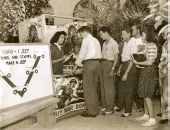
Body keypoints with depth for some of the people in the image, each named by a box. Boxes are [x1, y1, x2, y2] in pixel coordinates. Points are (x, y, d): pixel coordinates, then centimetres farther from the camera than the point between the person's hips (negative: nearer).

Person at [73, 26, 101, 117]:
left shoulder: (86, 40, -5)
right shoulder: (96, 40, 17)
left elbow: (82, 53, -5)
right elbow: (98, 53, 14)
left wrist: (76, 65, 5)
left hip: (89, 63, -8)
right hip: (97, 62, 8)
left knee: (88, 88, -2)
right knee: (94, 87, 14)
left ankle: (91, 111, 2)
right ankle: (95, 109, 22)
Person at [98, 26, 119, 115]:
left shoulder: (113, 43, -8)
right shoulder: (104, 43, 15)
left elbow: (116, 58, -11)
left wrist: (112, 69, -18)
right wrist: (100, 67, 9)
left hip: (109, 64, -8)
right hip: (102, 63, 8)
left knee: (109, 87, -1)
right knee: (103, 86, 12)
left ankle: (110, 108, 10)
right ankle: (104, 106, 24)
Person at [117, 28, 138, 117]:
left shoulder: (133, 43, -17)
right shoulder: (125, 43, 9)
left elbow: (132, 60, -21)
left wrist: (126, 73, -22)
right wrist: (120, 68, 16)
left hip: (130, 66, -8)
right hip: (124, 65, 8)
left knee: (128, 89, 2)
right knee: (121, 87, 18)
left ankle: (128, 111, 15)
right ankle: (120, 105, 36)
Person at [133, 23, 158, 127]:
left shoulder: (151, 46, -16)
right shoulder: (148, 45, 14)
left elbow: (149, 62, -21)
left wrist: (137, 63, -12)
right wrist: (138, 60, 8)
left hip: (149, 71, -10)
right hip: (145, 71, 10)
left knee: (147, 96, -5)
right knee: (145, 95, 15)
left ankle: (152, 119, 3)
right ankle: (146, 115, 27)